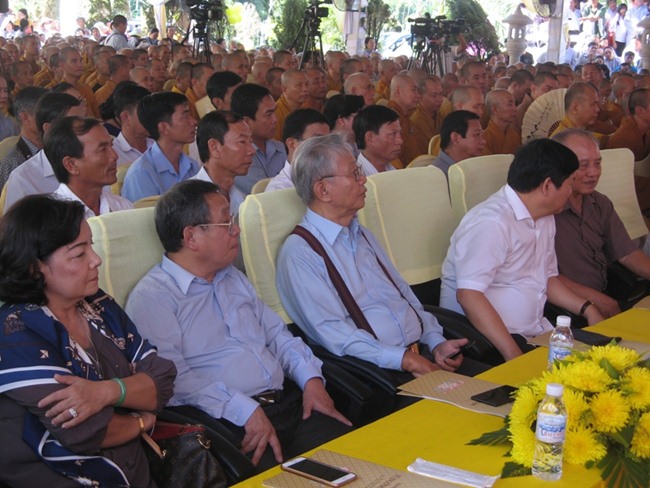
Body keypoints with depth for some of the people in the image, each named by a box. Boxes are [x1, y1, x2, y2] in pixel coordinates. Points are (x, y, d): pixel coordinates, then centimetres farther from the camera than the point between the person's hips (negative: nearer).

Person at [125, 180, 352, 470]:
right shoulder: (152, 297, -4)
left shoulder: (234, 279, 24)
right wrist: (244, 410, -23)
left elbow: (276, 333, 25)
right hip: (228, 423, -7)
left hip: (289, 401, 7)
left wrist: (311, 379, 6)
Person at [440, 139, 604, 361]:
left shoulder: (544, 218, 12)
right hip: (485, 340, -9)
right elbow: (469, 295, -26)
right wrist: (514, 355, -30)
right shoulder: (492, 223, -19)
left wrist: (588, 309, 8)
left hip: (535, 333, 9)